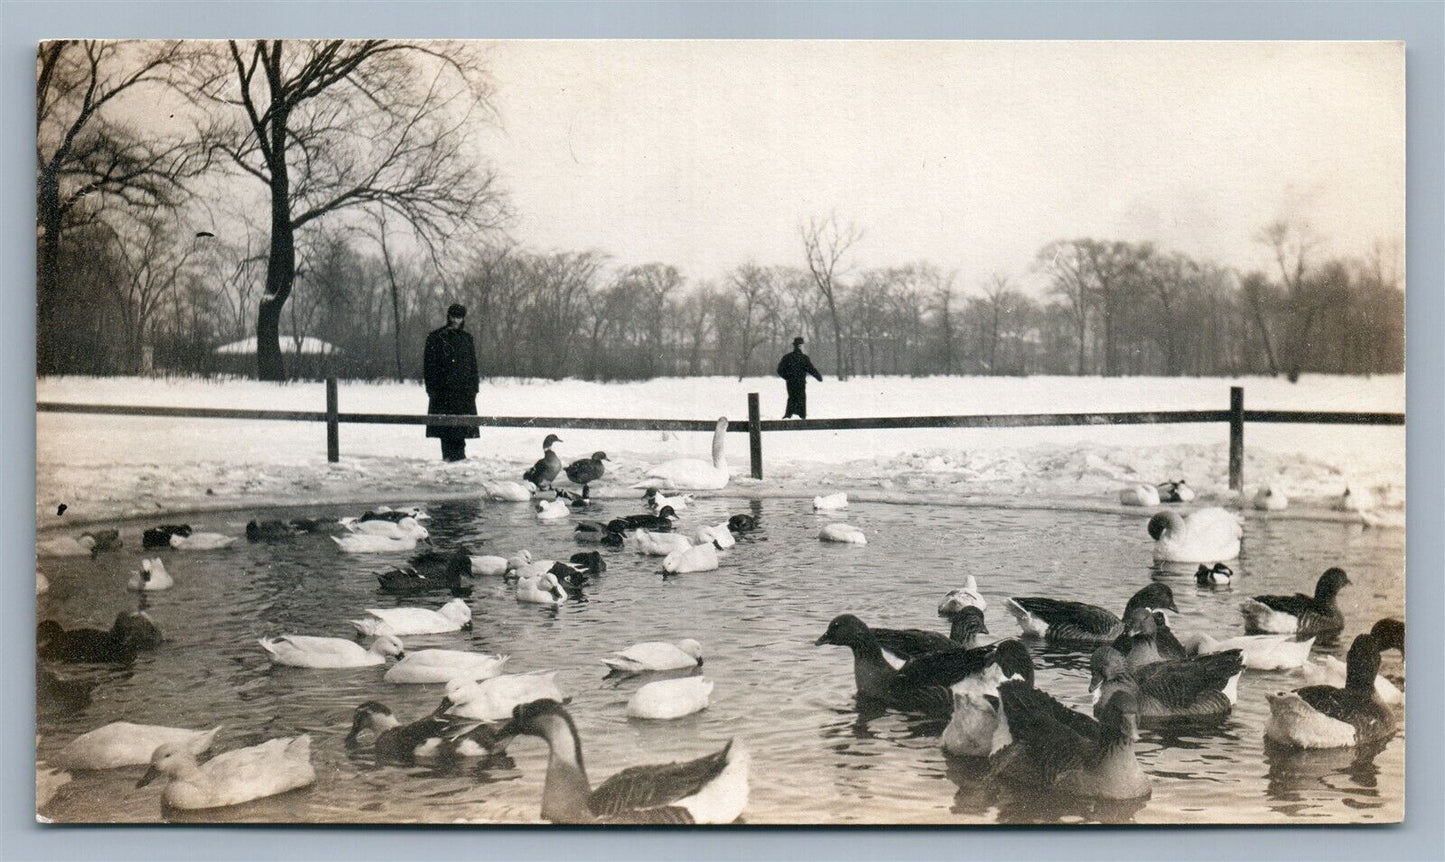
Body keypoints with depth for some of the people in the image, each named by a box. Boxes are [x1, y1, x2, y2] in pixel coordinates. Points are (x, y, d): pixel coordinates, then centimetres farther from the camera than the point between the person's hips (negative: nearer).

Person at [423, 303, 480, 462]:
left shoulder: (467, 338, 14)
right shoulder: (436, 337, 2)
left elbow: (473, 364, 16)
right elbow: (429, 364, 0)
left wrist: (474, 386, 8)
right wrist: (431, 388, -8)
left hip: (464, 389, 3)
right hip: (443, 389, -3)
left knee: (462, 423, -1)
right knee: (446, 423, -4)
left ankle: (458, 454, 4)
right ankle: (448, 455, 1)